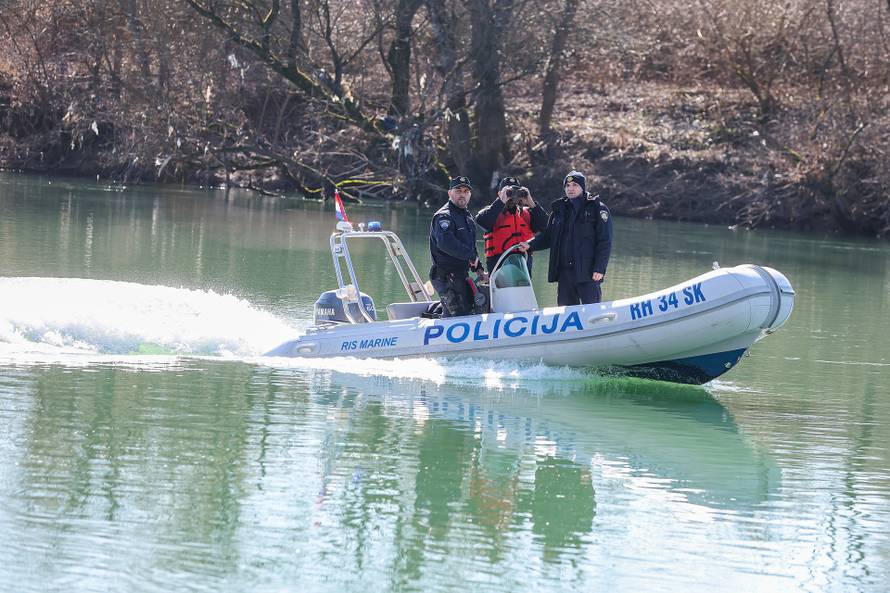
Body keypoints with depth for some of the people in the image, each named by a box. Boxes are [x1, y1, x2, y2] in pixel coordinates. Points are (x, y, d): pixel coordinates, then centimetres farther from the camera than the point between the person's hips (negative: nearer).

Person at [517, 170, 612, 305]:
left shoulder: (597, 208, 0)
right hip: (564, 273, 5)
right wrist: (530, 245, -1)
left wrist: (599, 269, -12)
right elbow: (547, 236, 18)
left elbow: (605, 242, -4)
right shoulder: (559, 209, 16)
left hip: (588, 273, -5)